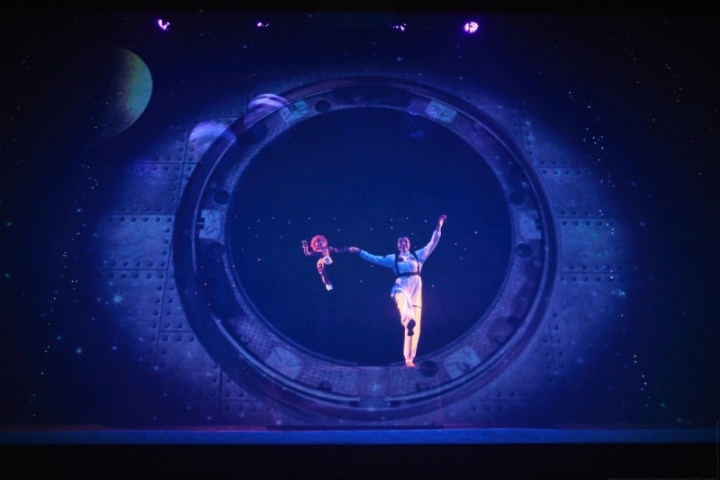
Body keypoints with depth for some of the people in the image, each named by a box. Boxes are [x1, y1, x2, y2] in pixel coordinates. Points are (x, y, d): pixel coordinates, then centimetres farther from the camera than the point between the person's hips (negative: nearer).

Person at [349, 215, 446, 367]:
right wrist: (359, 251, 14)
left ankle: (409, 358, -1)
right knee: (403, 298, -43)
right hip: (401, 287, -2)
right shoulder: (393, 258, 19)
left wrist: (439, 227, 15)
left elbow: (432, 244, 20)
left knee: (415, 326, -4)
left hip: (416, 289, 2)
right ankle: (408, 320, -73)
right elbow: (375, 259, 19)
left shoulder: (418, 255, 22)